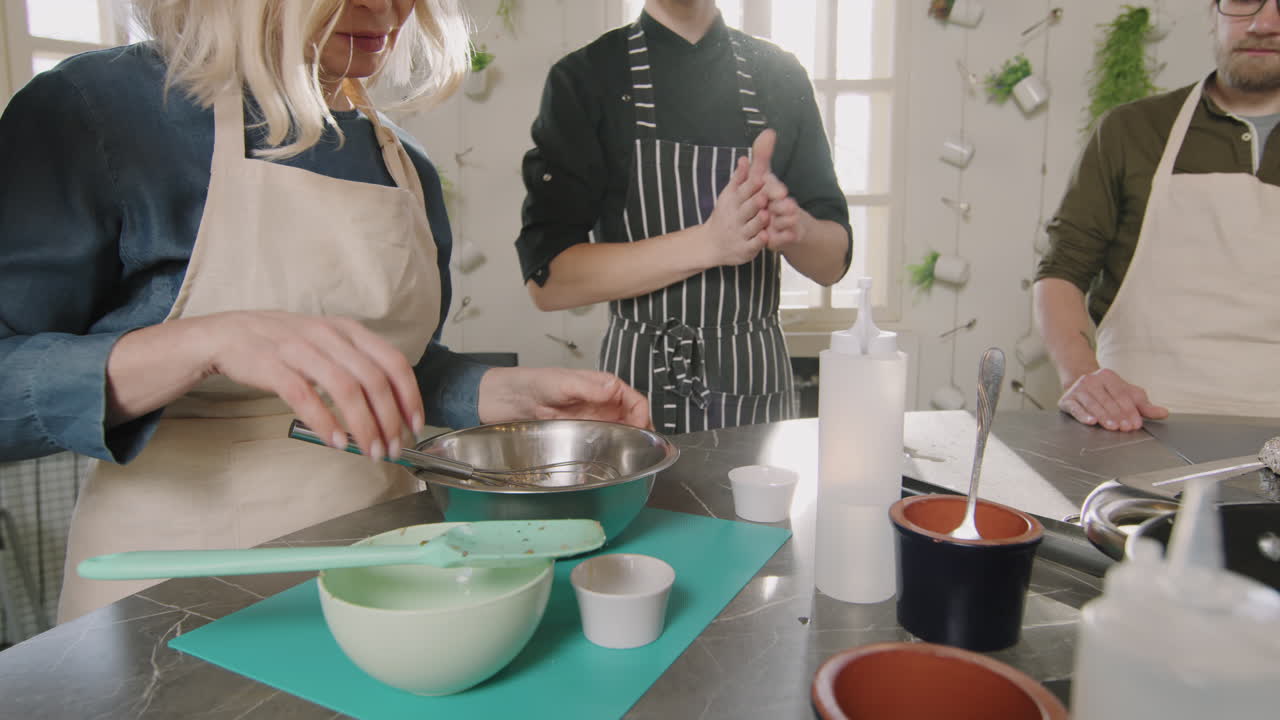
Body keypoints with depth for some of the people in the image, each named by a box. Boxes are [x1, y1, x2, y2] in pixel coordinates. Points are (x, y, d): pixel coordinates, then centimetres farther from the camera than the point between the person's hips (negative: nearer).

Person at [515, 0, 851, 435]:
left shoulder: (781, 77, 6)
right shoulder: (584, 78, -4)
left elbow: (833, 264, 5)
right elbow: (547, 279, -14)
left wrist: (794, 225, -18)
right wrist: (709, 242, -22)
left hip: (761, 383, 3)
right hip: (641, 383, -2)